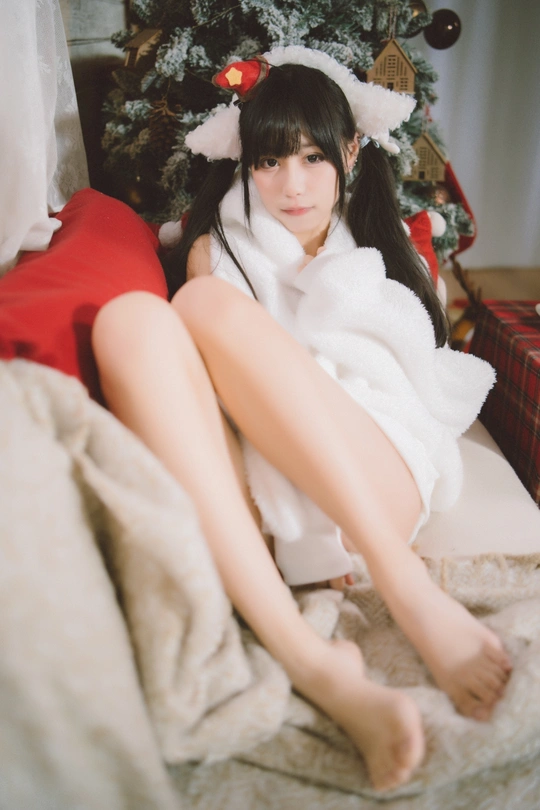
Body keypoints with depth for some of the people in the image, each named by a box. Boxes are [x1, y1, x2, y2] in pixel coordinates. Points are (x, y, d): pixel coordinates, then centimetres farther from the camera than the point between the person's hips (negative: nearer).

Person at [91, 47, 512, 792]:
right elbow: (201, 376, 11)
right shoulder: (217, 248, 24)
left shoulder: (384, 249, 25)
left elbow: (430, 382, 23)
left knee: (208, 303, -21)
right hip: (249, 493, 2)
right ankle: (311, 662, -35)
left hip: (377, 486, -1)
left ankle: (406, 588, -30)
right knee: (131, 319, -24)